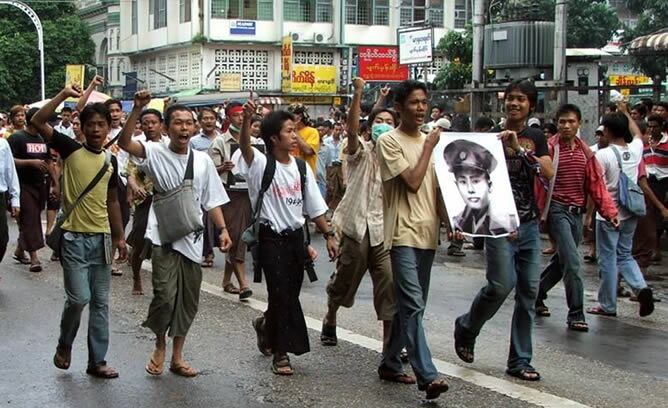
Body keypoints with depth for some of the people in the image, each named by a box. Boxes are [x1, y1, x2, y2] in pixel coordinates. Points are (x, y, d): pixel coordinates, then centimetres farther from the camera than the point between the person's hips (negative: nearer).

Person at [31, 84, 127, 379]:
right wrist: (64, 95, -19)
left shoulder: (110, 160, 7)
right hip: (74, 238, -4)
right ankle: (64, 344, 18)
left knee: (100, 302, 7)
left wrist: (119, 237, 12)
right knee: (79, 298, -9)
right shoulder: (71, 150, -5)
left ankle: (97, 360, 15)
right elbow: (37, 122, -16)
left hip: (101, 238, 5)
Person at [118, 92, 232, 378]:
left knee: (188, 300, 10)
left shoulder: (202, 160, 5)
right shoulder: (156, 153, -4)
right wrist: (137, 110, -31)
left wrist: (223, 229, 0)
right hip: (164, 237, -4)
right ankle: (160, 346, 13)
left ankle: (177, 357, 26)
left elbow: (212, 201, 10)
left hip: (192, 239, 4)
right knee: (165, 296, -15)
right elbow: (124, 143, -21)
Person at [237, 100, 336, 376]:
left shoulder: (302, 167, 5)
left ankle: (266, 325, 41)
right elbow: (245, 147, -33)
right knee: (281, 292, -7)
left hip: (296, 236, 5)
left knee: (291, 292, 12)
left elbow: (314, 207, 11)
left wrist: (328, 235, 7)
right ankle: (281, 352, 6)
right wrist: (247, 120, -51)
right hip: (271, 238, -5)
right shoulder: (261, 165, -11)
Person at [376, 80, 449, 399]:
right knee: (413, 306, -14)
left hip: (427, 232, 7)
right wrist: (429, 147, -7)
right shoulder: (389, 141, -6)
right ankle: (427, 376, -18)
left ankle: (390, 362, 26)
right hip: (403, 233, -7)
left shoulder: (429, 140, 15)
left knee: (410, 305, 12)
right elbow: (412, 181, -15)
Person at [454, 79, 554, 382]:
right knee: (502, 284, -15)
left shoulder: (535, 138, 10)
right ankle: (466, 327, 14)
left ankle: (519, 361, 10)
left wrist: (520, 148, -17)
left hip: (529, 224, 4)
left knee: (529, 290, 2)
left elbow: (548, 173, -6)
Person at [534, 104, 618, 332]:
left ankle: (536, 295, 35)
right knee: (572, 264, -13)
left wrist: (609, 211, -1)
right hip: (558, 210, -6)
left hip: (577, 213, 6)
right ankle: (576, 315, -6)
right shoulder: (549, 148, -8)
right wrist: (538, 212, -18)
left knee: (561, 262, 15)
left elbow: (596, 183, 7)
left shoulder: (585, 152, 9)